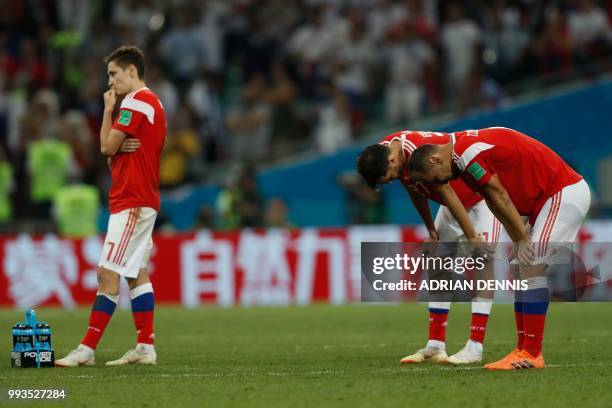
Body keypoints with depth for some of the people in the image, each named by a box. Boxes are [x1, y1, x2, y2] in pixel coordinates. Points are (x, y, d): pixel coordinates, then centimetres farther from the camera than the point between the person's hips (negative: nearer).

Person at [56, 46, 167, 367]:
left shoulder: (136, 101, -13)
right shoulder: (152, 103, 19)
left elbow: (107, 147, -13)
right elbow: (113, 155, 18)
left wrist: (108, 109, -1)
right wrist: (119, 148, -5)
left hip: (132, 203, -11)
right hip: (143, 201, 11)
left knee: (108, 274, -11)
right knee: (136, 274, 11)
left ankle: (87, 349, -13)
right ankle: (145, 347, 11)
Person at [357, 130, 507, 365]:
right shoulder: (382, 151, -9)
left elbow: (448, 195, -28)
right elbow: (416, 191, 5)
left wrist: (472, 237, -20)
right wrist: (431, 230, 7)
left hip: (483, 196, -9)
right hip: (456, 201, 9)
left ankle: (475, 348, -20)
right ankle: (435, 346, 7)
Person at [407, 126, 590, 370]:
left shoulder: (468, 153, -20)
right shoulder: (465, 149, 11)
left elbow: (500, 198, -16)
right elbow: (495, 202, 10)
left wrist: (522, 239, -8)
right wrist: (519, 241, 2)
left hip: (564, 194, -10)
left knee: (532, 266, -15)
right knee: (520, 271, 8)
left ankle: (532, 355, -14)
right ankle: (523, 349, 9)